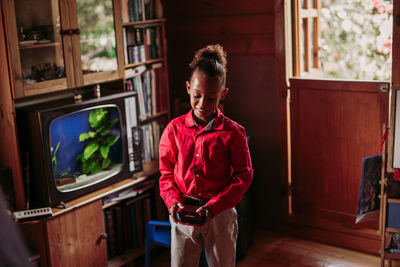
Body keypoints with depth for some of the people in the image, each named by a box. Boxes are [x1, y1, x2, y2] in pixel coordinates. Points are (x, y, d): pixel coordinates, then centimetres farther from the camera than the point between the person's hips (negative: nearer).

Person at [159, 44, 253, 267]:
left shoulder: (232, 132, -9)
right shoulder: (175, 129, -2)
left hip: (220, 213, -1)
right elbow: (166, 171, 6)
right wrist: (173, 201, -11)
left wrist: (214, 206, -17)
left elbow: (243, 176, -7)